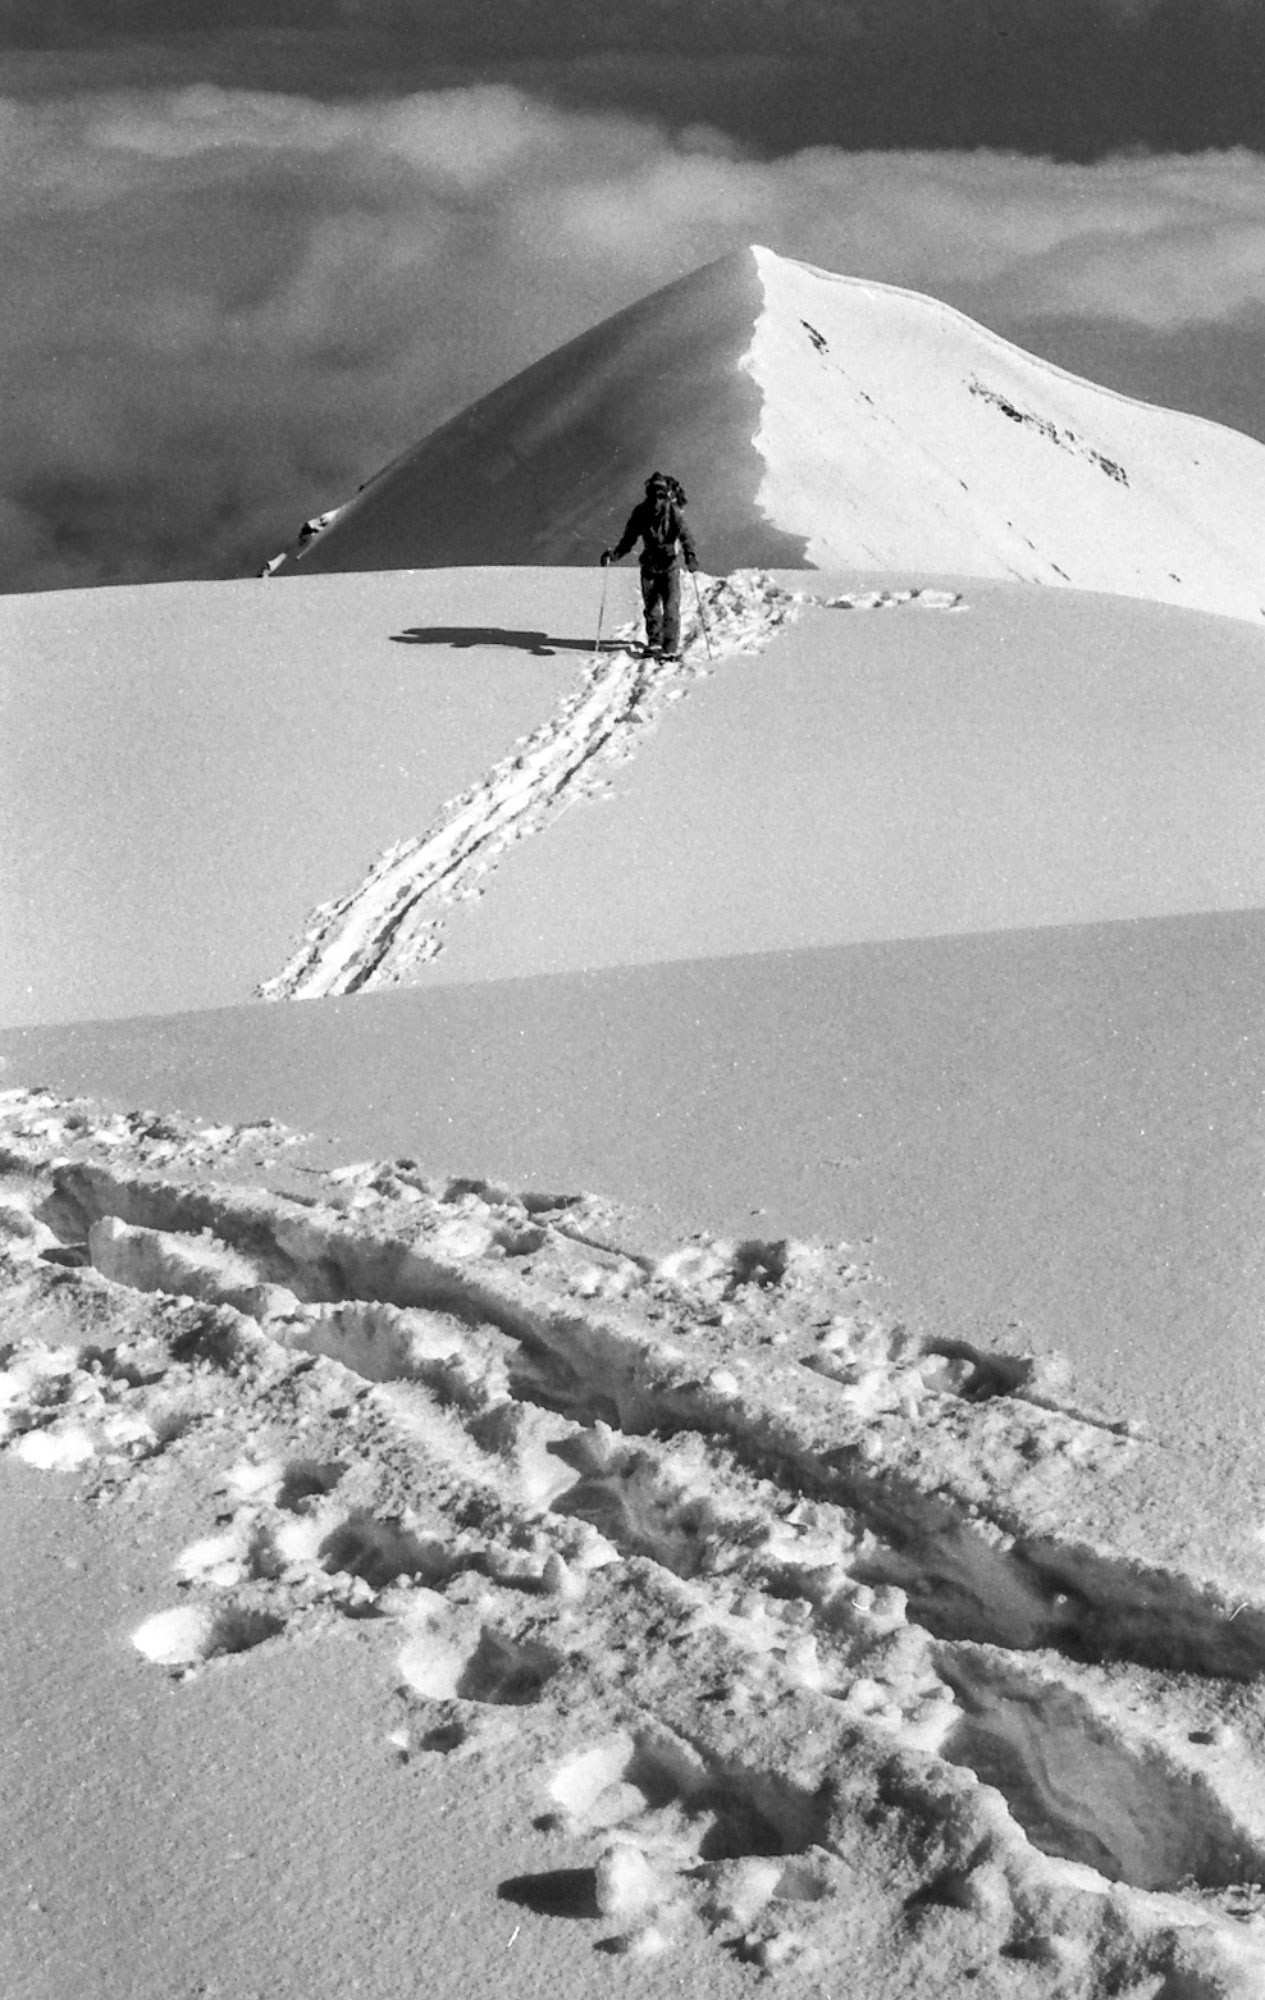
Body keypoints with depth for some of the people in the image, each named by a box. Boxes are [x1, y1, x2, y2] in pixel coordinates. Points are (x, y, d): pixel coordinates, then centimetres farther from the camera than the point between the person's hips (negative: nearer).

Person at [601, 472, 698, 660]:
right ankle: (654, 643, 29)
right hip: (649, 564, 3)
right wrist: (614, 554, -13)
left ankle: (671, 648, -6)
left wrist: (690, 554, -41)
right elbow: (628, 539, 2)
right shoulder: (640, 512, -6)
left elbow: (684, 534, -23)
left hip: (670, 564, -3)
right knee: (651, 607, 12)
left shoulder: (674, 512, -15)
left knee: (671, 607, -10)